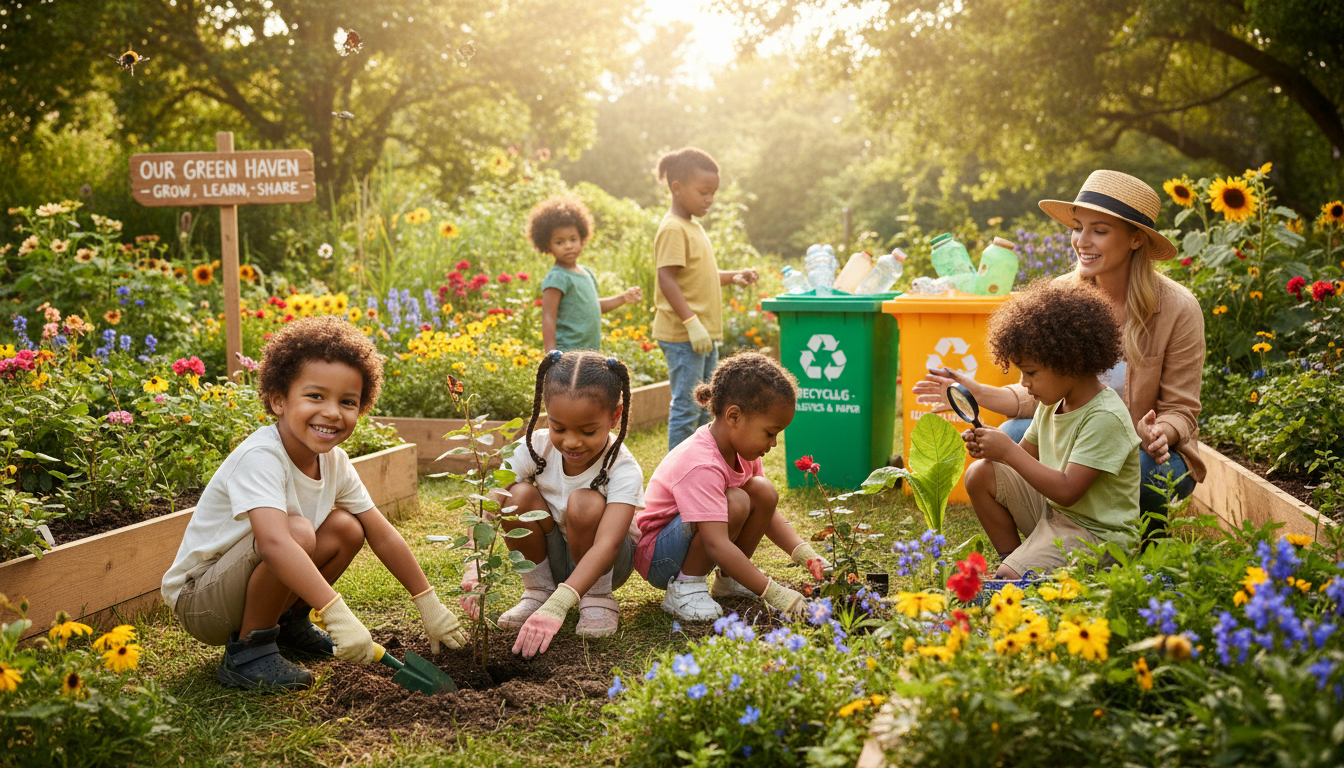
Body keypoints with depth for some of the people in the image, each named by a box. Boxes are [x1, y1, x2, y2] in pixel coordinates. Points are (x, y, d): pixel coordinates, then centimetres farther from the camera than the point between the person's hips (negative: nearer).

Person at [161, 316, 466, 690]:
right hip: (197, 599, -8)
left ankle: (288, 623, 14)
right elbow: (274, 543, -45)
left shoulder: (334, 462, -4)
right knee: (298, 531, -30)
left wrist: (429, 605, 2)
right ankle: (247, 652, -13)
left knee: (346, 527, -3)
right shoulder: (260, 458, -29)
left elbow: (383, 536, 3)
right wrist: (338, 614, -52)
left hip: (243, 583, 8)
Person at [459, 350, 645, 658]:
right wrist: (476, 568, -45)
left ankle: (598, 598, -8)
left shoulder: (623, 470, -28)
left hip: (601, 562, -3)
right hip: (550, 557, 3)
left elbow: (607, 545, -40)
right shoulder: (534, 448, -19)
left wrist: (557, 607, -53)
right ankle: (538, 591, -3)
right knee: (519, 496, -25)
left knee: (585, 504, -33)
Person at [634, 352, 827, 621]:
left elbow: (767, 512, 5)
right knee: (735, 503, -31)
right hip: (656, 556, -9)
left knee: (763, 491, -10)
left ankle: (729, 579, 5)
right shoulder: (701, 467, -32)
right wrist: (774, 593, -40)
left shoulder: (742, 451, -3)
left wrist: (807, 555, -11)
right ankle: (684, 588, -15)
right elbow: (717, 545, -39)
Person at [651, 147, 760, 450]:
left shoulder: (694, 227, 16)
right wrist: (691, 322, -25)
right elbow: (667, 279, -21)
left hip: (704, 334, 10)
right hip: (682, 335, -10)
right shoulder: (673, 229, -14)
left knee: (705, 405, 15)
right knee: (687, 404, -6)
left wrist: (733, 276, 9)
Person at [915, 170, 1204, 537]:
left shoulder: (1178, 308, -13)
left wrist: (1157, 434, -31)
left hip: (1148, 453, -2)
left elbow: (1180, 409, -8)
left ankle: (1150, 537, 1)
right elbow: (1039, 393, -2)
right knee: (1011, 437, -27)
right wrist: (980, 394, -20)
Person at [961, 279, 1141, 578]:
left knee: (1010, 578, -25)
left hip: (1095, 532, -9)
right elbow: (1028, 453, 14)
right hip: (1052, 509, 9)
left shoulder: (1105, 418, -24)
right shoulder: (1053, 403, 3)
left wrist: (1009, 451, -25)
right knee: (980, 475, -2)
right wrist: (992, 447, -8)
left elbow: (1067, 491, -29)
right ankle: (1012, 557, 8)